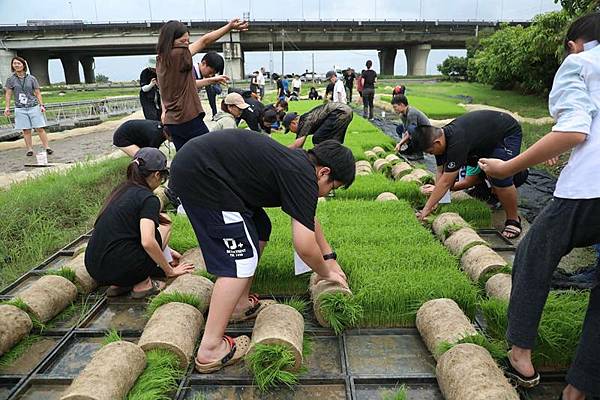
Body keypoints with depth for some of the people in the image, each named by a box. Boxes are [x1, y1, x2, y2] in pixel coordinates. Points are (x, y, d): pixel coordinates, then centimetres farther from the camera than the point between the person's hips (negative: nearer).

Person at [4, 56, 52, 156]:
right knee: (26, 130, 2)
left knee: (40, 128, -3)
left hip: (34, 107, -1)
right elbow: (8, 94, 8)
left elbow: (37, 93, 6)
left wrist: (41, 105, -2)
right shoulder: (11, 79, 5)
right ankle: (30, 149, 9)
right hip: (20, 109, 1)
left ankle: (46, 147, 2)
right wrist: (7, 107, 3)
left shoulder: (31, 78, 4)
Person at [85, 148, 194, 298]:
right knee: (164, 224, 11)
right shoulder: (149, 199, -9)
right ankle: (142, 284, 5)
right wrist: (170, 271, -8)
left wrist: (164, 250, 35)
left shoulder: (121, 190, 16)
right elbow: (148, 242, -22)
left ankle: (118, 285, 13)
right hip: (117, 270, -7)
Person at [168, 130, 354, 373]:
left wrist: (330, 258, 30)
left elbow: (309, 220, 28)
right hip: (199, 173, -10)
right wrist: (326, 273, 4)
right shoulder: (303, 178, -14)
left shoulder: (298, 162, 14)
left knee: (260, 230, 17)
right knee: (241, 258, -8)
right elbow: (305, 247, -17)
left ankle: (241, 304, 27)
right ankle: (210, 349, -5)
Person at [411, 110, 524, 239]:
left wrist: (427, 208, -30)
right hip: (489, 136, 9)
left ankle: (513, 220, -3)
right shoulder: (440, 136, -12)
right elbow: (441, 172, -8)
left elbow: (446, 182, -35)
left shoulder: (457, 142, -39)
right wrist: (434, 202, -13)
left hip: (509, 133, -9)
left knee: (501, 179, -22)